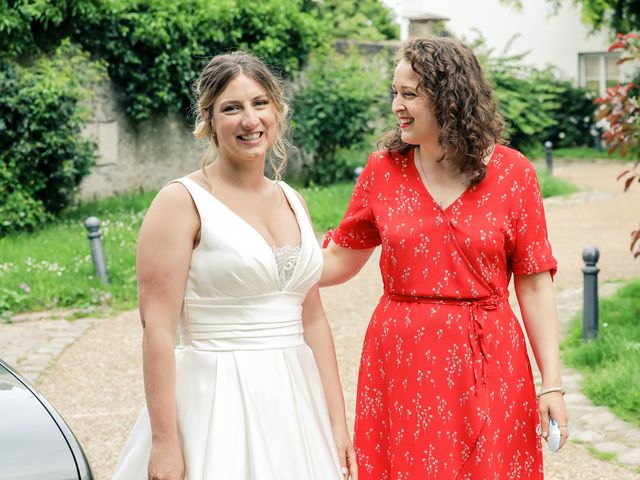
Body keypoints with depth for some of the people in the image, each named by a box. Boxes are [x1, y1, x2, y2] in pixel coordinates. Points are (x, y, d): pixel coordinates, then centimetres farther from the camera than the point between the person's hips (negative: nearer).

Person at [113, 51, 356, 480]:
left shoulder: (293, 202, 10)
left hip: (295, 402, 6)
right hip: (218, 408, -5)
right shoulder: (182, 201, -8)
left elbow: (313, 320, 13)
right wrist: (164, 443, -17)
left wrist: (337, 424, 9)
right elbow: (157, 328, -12)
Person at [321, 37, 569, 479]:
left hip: (488, 362, -1)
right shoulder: (383, 169, 1)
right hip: (401, 363, 1)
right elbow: (341, 260, 9)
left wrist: (552, 384, -6)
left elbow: (534, 282, -3)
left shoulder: (513, 173, -4)